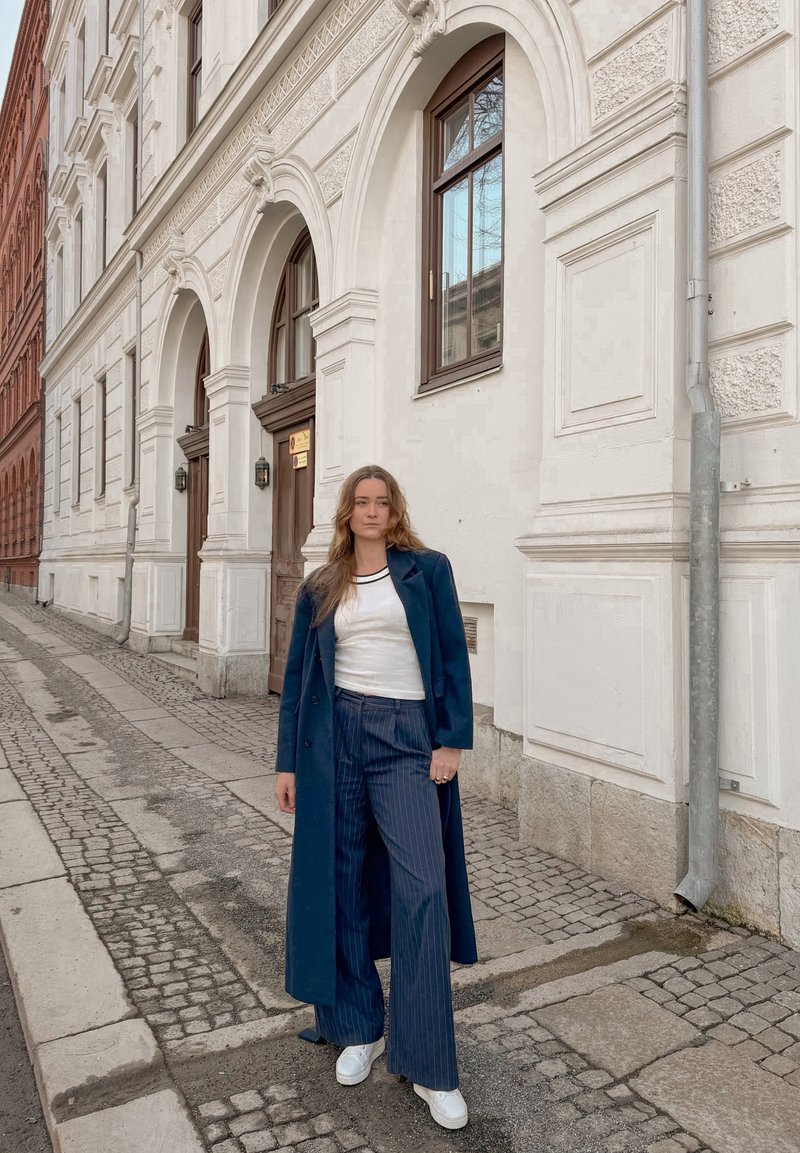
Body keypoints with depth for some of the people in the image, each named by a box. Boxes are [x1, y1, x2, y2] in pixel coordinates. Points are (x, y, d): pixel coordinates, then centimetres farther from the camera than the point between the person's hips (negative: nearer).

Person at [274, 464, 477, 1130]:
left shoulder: (427, 570, 3)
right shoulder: (319, 590, 10)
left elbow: (453, 657, 1)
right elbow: (298, 675, 12)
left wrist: (452, 740, -7)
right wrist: (288, 762, 8)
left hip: (407, 737, -2)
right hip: (335, 736, 3)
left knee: (422, 889, -7)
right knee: (341, 882, 9)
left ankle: (429, 1067, 6)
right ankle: (357, 1029, 29)